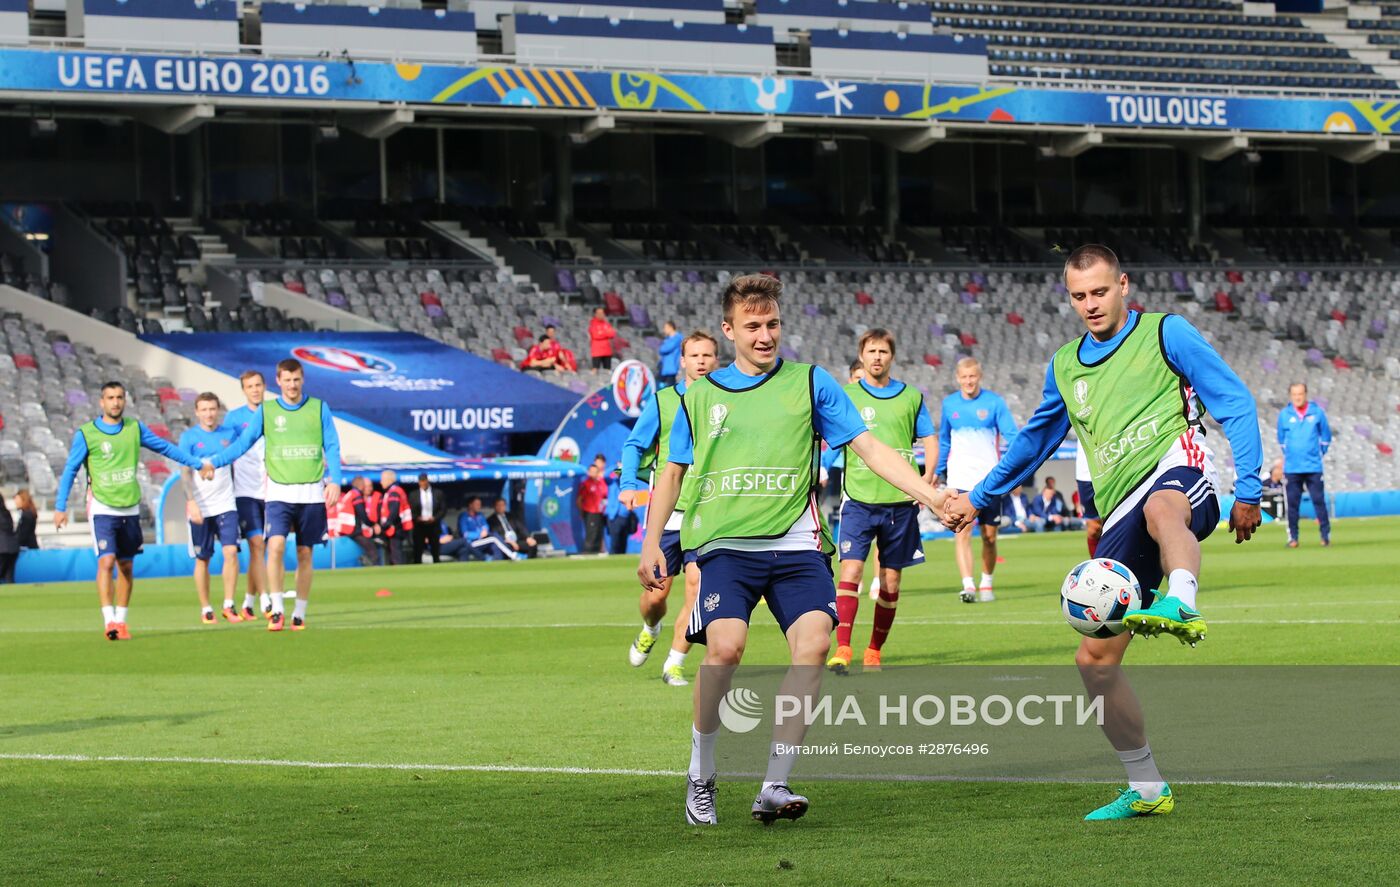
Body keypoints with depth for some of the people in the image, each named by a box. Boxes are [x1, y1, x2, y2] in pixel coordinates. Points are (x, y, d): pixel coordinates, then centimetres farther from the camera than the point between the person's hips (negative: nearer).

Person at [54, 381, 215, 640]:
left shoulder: (135, 428, 5)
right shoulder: (86, 434, -5)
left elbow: (165, 447, 16)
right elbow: (70, 470, -1)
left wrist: (198, 463, 20)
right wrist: (60, 507, -6)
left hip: (130, 509, 4)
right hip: (102, 509, -4)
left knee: (126, 566, 7)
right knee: (106, 561, -17)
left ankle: (121, 621, 17)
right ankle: (109, 621, -18)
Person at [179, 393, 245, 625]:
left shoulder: (229, 433, 6)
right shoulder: (189, 437, -2)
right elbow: (185, 472, -6)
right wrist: (191, 501, -17)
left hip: (226, 505, 2)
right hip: (200, 508, -2)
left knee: (231, 552, -12)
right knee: (202, 559, 4)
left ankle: (229, 606, -6)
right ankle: (205, 609, 13)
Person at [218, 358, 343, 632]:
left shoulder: (319, 408, 5)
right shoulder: (266, 411, 5)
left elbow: (332, 447, 7)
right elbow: (243, 443, 6)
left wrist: (334, 481, -4)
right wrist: (213, 463, -4)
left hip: (312, 493, 1)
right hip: (279, 492, -1)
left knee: (305, 553, 5)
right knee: (276, 545, -18)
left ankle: (300, 614, 14)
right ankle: (277, 609, -14)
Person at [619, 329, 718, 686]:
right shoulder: (661, 401, 3)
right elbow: (634, 444, 7)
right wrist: (629, 484, -7)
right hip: (666, 511, 0)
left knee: (697, 586, -13)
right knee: (657, 591, 3)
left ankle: (674, 664, -1)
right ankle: (650, 630, 39)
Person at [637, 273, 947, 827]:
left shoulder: (810, 383, 10)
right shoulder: (700, 396, 13)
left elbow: (868, 448, 7)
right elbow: (673, 473, 21)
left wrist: (930, 495, -4)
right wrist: (651, 544, 12)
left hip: (795, 543, 1)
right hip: (725, 544, -1)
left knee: (814, 642, -21)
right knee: (725, 645, -22)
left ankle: (774, 787, -16)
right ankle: (700, 776, -2)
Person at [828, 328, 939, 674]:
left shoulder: (911, 397, 9)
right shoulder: (846, 396, 4)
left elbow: (930, 439, 13)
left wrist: (927, 476, -2)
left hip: (900, 501, 2)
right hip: (859, 499, -2)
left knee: (890, 580, 5)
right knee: (850, 569, -16)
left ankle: (874, 651, 18)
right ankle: (842, 649, -19)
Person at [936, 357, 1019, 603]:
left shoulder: (994, 402, -2)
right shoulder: (949, 404, 5)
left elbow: (1011, 437, -2)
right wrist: (939, 471, 17)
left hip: (990, 479, -1)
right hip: (960, 479, 1)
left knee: (989, 536, 5)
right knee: (962, 531, -15)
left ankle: (986, 584, 24)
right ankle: (968, 586, -21)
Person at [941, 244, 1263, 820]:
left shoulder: (1166, 334, 5)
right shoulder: (1065, 367, 20)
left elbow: (1235, 404, 2)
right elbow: (1034, 441, 36)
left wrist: (1248, 489, -6)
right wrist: (977, 498, 39)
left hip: (1176, 468, -6)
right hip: (1120, 514, 6)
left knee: (1161, 508, -45)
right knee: (1094, 658, 0)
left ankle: (1181, 606, -75)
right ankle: (1146, 789, 14)